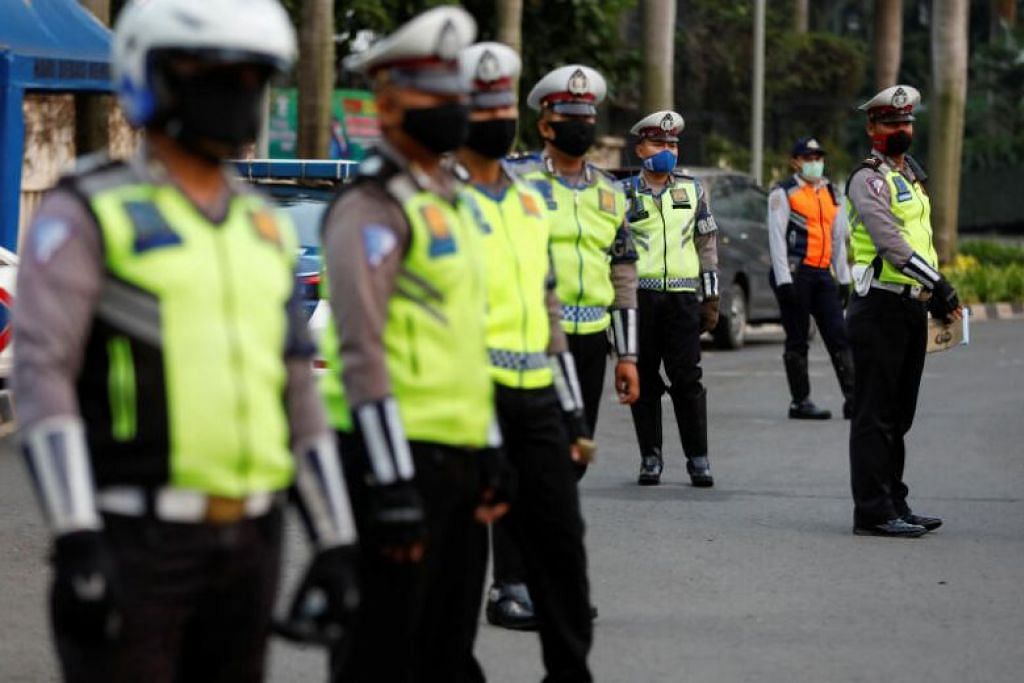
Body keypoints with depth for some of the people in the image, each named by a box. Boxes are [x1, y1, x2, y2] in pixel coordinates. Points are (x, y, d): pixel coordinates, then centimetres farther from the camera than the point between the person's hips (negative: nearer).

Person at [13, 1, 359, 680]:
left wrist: (337, 545, 13)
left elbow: (299, 393, 17)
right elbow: (42, 373, -14)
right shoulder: (88, 216, -4)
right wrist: (75, 542, -23)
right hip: (132, 541, -6)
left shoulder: (266, 228, 15)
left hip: (248, 544, 6)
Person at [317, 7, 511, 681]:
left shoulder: (448, 203, 18)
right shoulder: (372, 207, -12)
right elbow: (362, 354, -19)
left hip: (457, 459, 9)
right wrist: (393, 489, -23)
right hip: (397, 456, -9)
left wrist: (489, 453, 19)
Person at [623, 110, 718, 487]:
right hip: (639, 296, -1)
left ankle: (698, 458, 1)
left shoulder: (693, 190, 11)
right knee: (644, 382, 2)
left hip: (682, 297, 1)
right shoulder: (624, 194, 5)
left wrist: (711, 300, 9)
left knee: (688, 379, -4)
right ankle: (650, 458, 10)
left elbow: (707, 245, 14)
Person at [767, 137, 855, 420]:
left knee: (839, 336, -2)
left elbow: (838, 238, 22)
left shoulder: (831, 194, 18)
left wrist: (843, 278, 16)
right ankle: (800, 402, 5)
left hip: (822, 274, 6)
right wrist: (784, 280, -15)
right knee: (797, 341, -1)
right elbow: (776, 238, -7)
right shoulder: (783, 194, -2)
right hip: (794, 274, -6)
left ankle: (852, 399, -4)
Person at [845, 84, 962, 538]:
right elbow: (893, 244, -22)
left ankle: (894, 504, 20)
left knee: (898, 415, 14)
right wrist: (940, 286, -24)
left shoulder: (911, 175, 18)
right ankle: (873, 512, -6)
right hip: (880, 309, -9)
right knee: (876, 415, -7)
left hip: (912, 310, 9)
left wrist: (935, 297, 14)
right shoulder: (868, 180, -11)